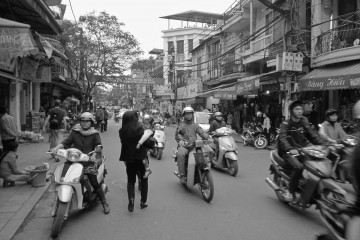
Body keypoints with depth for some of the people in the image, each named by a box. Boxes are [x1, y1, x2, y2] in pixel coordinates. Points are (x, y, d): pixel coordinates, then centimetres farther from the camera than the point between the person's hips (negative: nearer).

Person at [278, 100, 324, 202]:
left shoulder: (304, 122, 13)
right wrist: (290, 149, -41)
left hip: (301, 150, 6)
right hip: (288, 152, -6)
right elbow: (282, 138, -22)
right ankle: (291, 192, -17)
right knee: (299, 166, -30)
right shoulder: (285, 124, -6)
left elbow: (312, 135, 9)